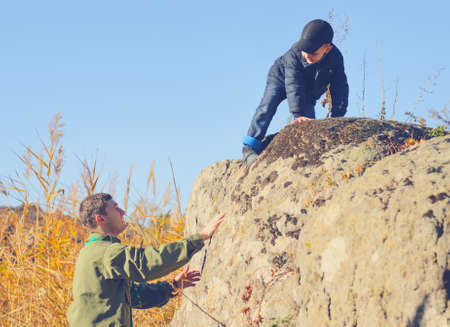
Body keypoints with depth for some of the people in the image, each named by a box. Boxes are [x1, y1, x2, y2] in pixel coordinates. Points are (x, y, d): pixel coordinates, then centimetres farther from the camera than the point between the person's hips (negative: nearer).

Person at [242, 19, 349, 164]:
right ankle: (250, 148, -22)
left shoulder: (335, 58, -29)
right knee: (267, 108, -22)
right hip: (281, 78, -4)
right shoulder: (294, 54, -38)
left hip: (308, 93, 4)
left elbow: (340, 88, -24)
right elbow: (293, 86, -42)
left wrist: (337, 117, -30)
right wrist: (298, 114, -50)